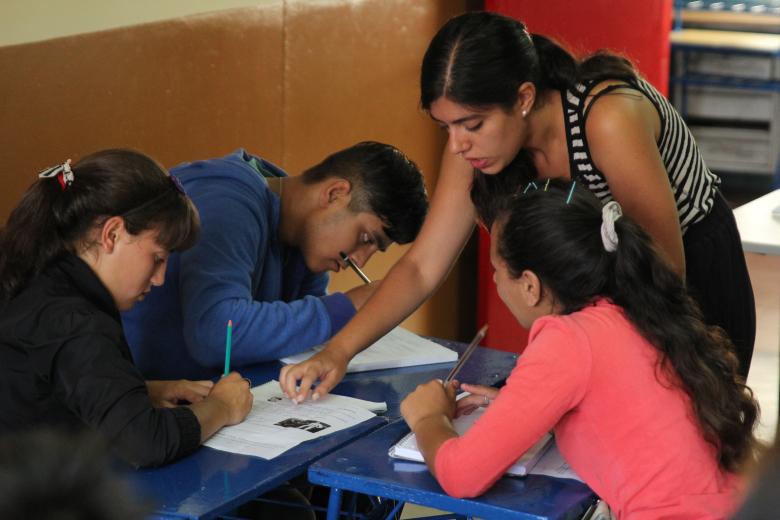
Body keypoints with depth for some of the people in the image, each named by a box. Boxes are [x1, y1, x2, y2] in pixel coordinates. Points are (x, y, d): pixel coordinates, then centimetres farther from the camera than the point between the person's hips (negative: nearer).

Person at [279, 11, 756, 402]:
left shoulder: (608, 117, -36)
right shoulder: (472, 141, -17)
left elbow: (667, 271, -29)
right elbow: (422, 267, -11)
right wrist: (338, 352, -25)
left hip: (698, 275, -5)